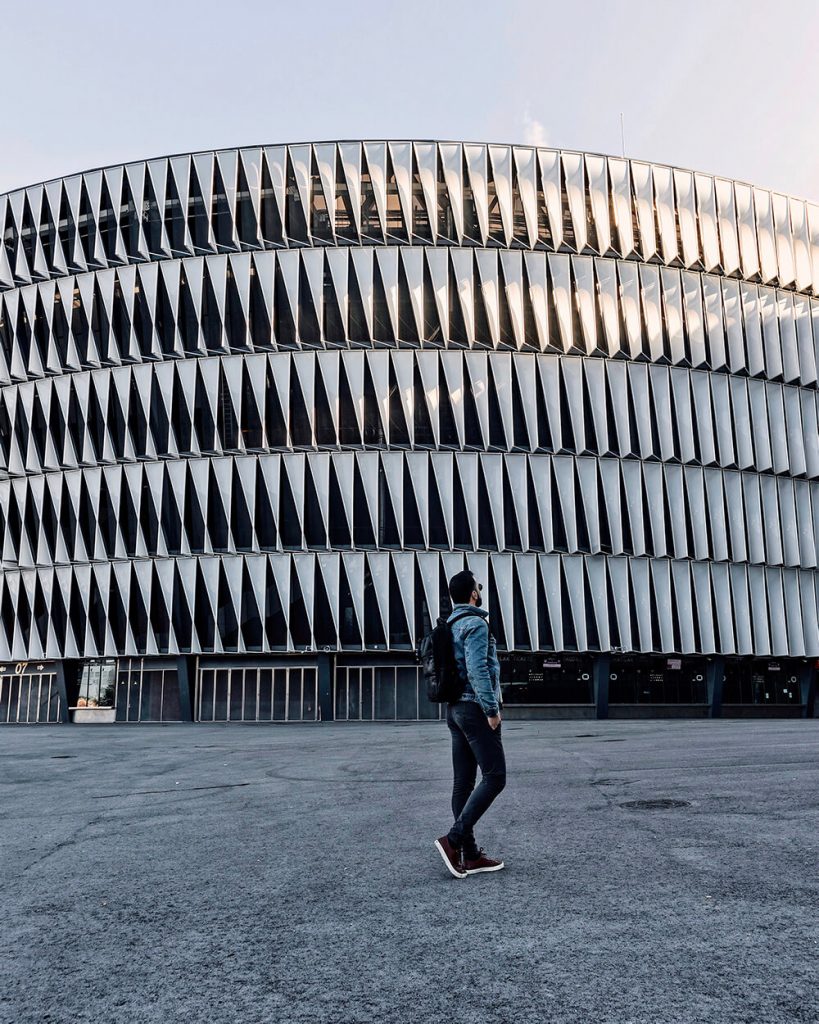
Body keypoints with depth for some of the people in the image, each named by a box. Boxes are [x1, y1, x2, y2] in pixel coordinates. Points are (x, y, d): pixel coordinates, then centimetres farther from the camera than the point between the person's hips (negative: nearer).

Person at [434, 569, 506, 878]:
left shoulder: (449, 625, 15)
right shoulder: (475, 623, -12)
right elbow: (477, 669, -22)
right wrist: (492, 709, -17)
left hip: (455, 709, 9)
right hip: (475, 709, -9)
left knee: (464, 781, 7)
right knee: (494, 777, -5)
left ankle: (470, 854, 11)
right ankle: (453, 839, -11)